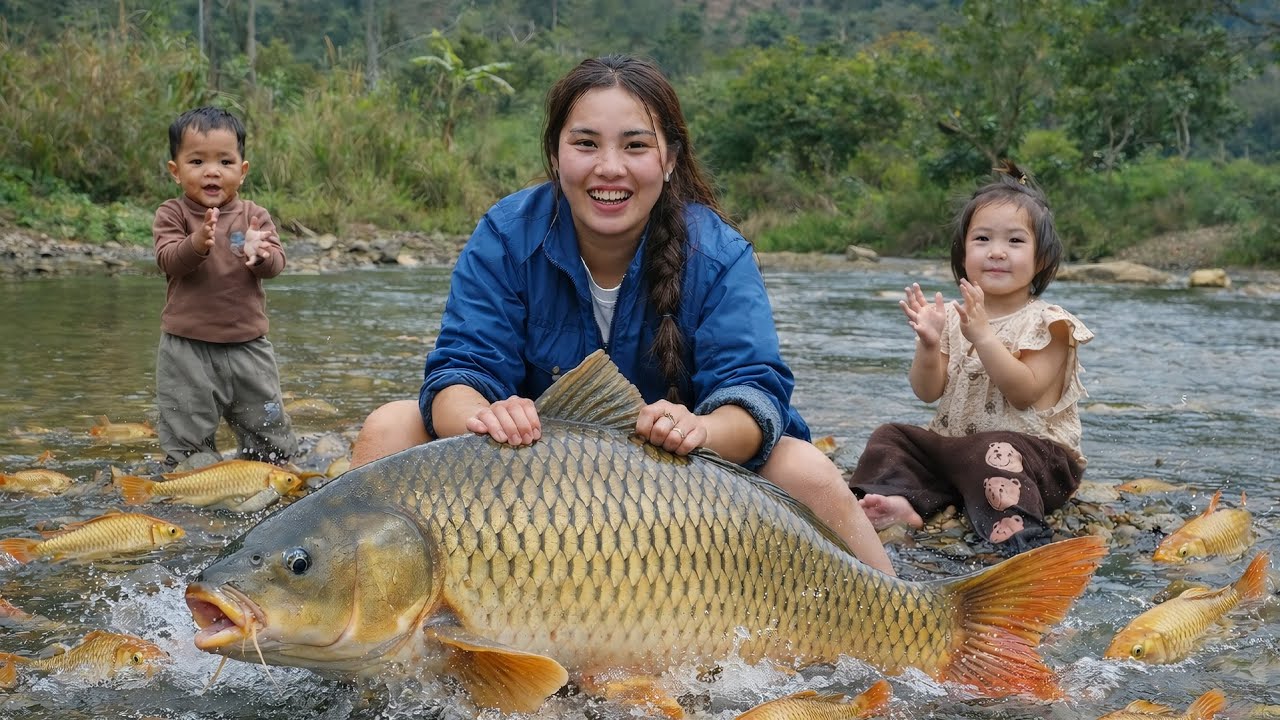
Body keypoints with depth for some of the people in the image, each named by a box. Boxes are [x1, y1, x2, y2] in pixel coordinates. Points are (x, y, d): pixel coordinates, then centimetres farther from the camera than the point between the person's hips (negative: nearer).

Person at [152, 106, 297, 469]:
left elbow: (276, 262, -6)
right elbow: (167, 259, -17)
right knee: (187, 437, 5)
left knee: (270, 434, 12)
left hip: (247, 344, 2)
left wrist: (260, 254, -30)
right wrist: (197, 243, -37)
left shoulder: (254, 216, 4)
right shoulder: (172, 214, -2)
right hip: (187, 347, -2)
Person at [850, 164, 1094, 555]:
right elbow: (928, 391, 2)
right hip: (953, 447, 6)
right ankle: (899, 499, -30)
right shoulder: (953, 317, 10)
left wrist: (983, 336, -25)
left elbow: (1025, 393, -18)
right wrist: (928, 344, -18)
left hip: (1035, 449, -6)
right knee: (891, 437, -6)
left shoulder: (1046, 323, -5)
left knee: (994, 453, -36)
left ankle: (1017, 533, -48)